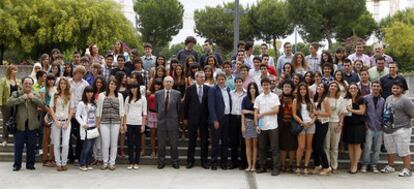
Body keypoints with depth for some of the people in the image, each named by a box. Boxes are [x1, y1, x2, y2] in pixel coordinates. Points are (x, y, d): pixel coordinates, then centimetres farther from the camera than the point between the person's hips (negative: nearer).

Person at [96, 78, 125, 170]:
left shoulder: (119, 96, 7)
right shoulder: (102, 95, 4)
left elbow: (121, 110, 7)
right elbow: (98, 110, 5)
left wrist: (122, 124, 3)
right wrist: (97, 123, 3)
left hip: (115, 123, 1)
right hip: (104, 123, -1)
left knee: (114, 144, 4)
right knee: (105, 144, -1)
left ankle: (112, 163, 14)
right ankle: (105, 162, 13)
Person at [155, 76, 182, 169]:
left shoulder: (177, 94, 0)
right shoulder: (158, 94, 3)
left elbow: (179, 108, 8)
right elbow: (156, 107, 12)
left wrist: (176, 117, 10)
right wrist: (160, 115, 12)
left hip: (173, 121, -1)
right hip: (161, 121, 1)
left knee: (174, 143, 5)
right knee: (161, 143, 6)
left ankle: (175, 161, 16)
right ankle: (161, 161, 16)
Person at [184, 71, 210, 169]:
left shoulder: (208, 89, 2)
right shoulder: (190, 89, 0)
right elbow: (186, 104, 3)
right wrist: (185, 117, 2)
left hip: (204, 118, 1)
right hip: (192, 118, -1)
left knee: (204, 140, 5)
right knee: (192, 140, 7)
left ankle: (204, 161, 14)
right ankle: (190, 160, 15)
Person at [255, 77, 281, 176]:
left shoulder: (275, 96, 2)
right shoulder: (258, 98, 8)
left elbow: (276, 110, -7)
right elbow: (256, 112, 5)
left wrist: (263, 114, -7)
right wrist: (256, 125, -4)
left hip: (272, 126, -2)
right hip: (261, 127, 3)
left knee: (274, 147, -2)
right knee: (262, 147, 9)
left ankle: (276, 168, 1)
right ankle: (262, 167, 18)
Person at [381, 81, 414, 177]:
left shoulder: (405, 100, -12)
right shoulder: (388, 98, 12)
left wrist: (402, 119, -3)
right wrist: (385, 122, 10)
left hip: (401, 129, -8)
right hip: (388, 129, 8)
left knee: (404, 150, -3)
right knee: (390, 149, 18)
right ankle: (390, 167, 31)